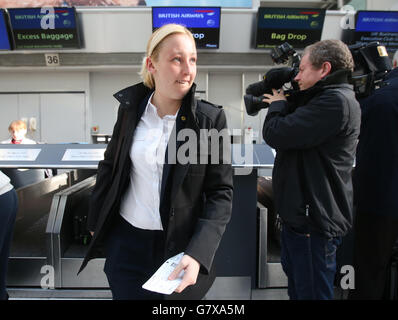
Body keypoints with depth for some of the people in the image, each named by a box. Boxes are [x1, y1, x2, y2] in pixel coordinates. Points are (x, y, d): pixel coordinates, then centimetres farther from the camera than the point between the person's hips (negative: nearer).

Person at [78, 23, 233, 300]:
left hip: (180, 246, -2)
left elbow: (221, 193, -12)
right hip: (125, 242, 2)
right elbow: (111, 164, 9)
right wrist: (96, 221, 14)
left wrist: (198, 254, -23)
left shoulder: (211, 119, -12)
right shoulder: (131, 107, -3)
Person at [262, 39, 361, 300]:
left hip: (313, 221, -10)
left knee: (311, 291, 5)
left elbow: (276, 135, -26)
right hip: (302, 213, 10)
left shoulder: (337, 102, -21)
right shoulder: (327, 98, 12)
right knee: (295, 285, 27)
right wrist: (283, 105, 3)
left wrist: (278, 105, -6)